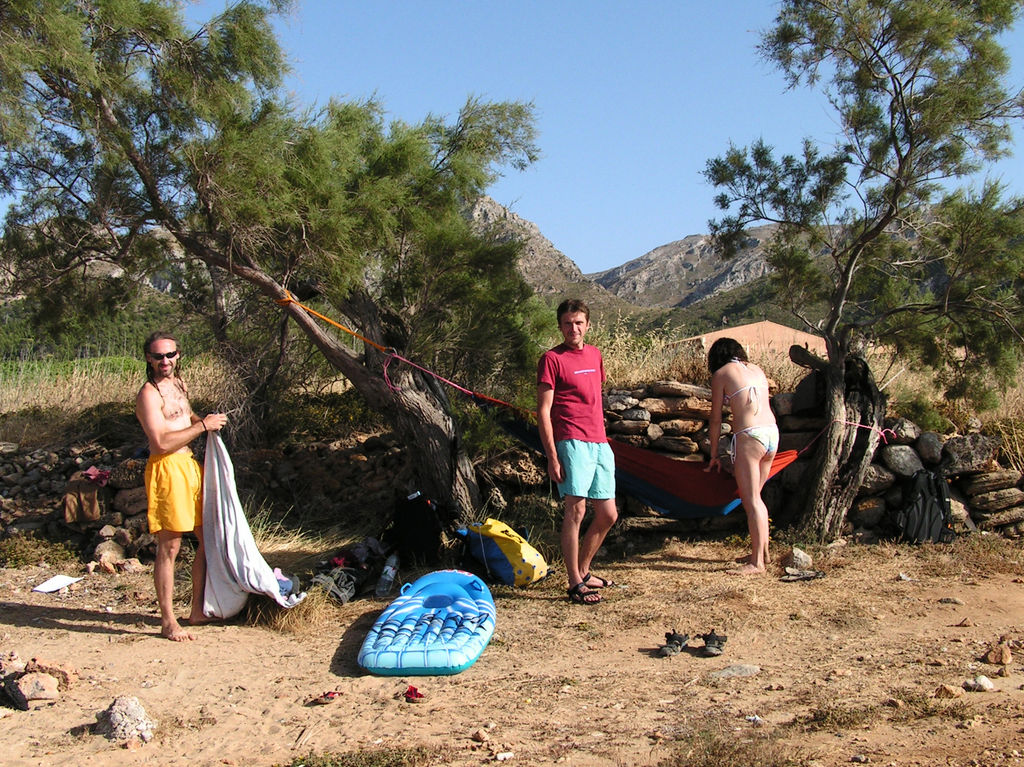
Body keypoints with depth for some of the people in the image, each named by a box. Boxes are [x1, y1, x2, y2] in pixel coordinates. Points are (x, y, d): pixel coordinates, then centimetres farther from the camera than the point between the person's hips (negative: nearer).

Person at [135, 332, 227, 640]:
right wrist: (203, 425, -17)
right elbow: (161, 442, -23)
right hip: (167, 468, -9)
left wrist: (209, 421, 13)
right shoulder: (149, 394, -13)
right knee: (169, 548, -4)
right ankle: (168, 622, 4)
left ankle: (198, 610, 24)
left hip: (191, 464, 9)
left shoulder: (179, 384, 14)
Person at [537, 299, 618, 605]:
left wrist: (602, 436, 19)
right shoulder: (552, 358, -4)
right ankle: (575, 584, -6)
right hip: (573, 442, -7)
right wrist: (552, 457, -14)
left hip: (600, 444, 7)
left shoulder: (594, 354, 16)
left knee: (607, 514, 9)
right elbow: (543, 411, -8)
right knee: (576, 509, -12)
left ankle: (583, 571, 24)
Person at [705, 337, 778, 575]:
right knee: (755, 497, 19)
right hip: (772, 433, 7)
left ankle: (757, 562, -2)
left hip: (749, 436, -7)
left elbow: (716, 419, 3)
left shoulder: (721, 374, 2)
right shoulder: (756, 370, 18)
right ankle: (762, 551, 26)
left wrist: (714, 455, 11)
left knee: (751, 501, -3)